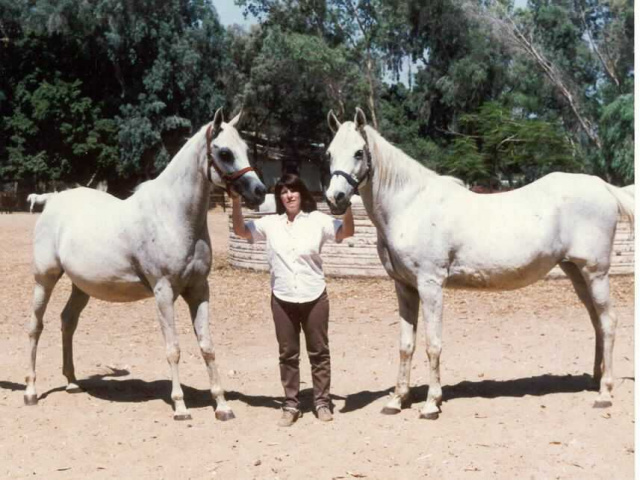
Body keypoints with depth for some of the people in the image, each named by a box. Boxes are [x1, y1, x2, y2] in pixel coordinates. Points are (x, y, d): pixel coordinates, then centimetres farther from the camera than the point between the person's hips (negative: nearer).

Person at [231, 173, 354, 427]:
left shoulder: (318, 220, -2)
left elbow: (346, 232, -13)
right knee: (288, 354, 9)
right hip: (282, 300, 2)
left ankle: (322, 402, 20)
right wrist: (236, 202, -14)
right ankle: (290, 405, 18)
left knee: (318, 352, 8)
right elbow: (241, 231, 1)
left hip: (314, 298, -1)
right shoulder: (271, 223, 3)